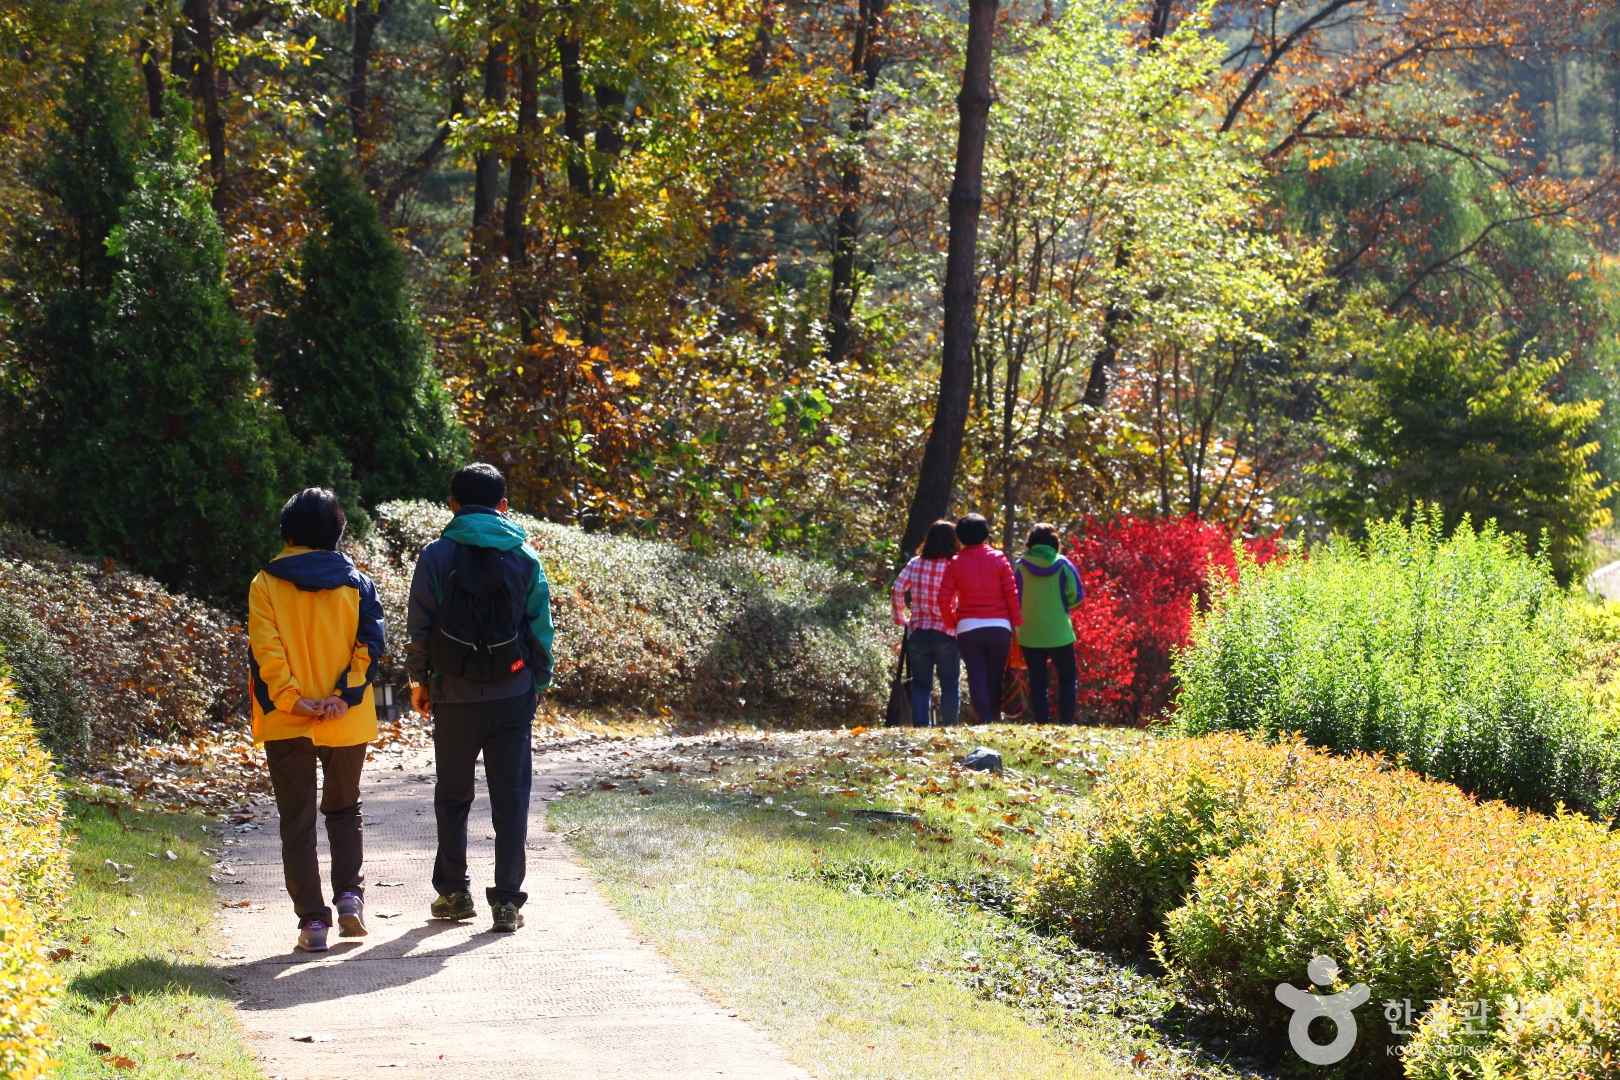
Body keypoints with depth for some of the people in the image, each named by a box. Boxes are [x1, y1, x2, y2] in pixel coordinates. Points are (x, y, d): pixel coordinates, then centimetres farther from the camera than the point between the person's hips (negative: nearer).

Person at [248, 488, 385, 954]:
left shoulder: (266, 584, -1)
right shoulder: (356, 582, 4)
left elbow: (264, 649, -11)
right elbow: (370, 642, -6)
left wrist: (292, 699, -14)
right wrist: (344, 695, -11)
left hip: (287, 723, -1)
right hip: (347, 722, 2)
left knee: (297, 822, 5)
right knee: (344, 810, 20)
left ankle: (312, 920, 0)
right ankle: (349, 893, 3)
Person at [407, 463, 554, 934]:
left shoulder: (436, 556, -3)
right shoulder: (524, 557, 0)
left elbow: (419, 626, -1)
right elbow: (541, 627, 2)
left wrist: (418, 679, 13)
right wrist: (539, 682, 13)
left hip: (454, 695, 0)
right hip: (511, 696, 0)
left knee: (452, 796, 15)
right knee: (510, 799, 4)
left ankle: (454, 891, 18)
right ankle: (507, 900, 1)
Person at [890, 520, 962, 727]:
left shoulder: (915, 564, 2)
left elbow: (897, 591, -3)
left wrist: (900, 618, 6)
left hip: (917, 632, 3)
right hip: (947, 632, -3)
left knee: (920, 685, 10)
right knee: (950, 684, 6)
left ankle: (920, 726, 3)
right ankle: (948, 726, 1)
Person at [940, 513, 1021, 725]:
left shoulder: (956, 563, 3)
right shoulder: (998, 559, 2)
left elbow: (944, 599, -2)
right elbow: (1012, 593, -2)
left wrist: (951, 624, 11)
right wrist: (1017, 622, 5)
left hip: (968, 628, 0)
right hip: (999, 627, 0)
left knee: (977, 679, -3)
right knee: (996, 678, 11)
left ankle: (985, 721, -17)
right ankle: (995, 719, 13)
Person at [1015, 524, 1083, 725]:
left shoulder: (1022, 565, -4)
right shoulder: (1062, 564, -5)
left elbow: (1015, 597, -2)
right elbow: (1076, 594, -5)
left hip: (1030, 634, 1)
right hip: (1059, 633, -1)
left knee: (1037, 682, 9)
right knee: (1066, 679, 12)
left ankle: (1042, 722, 4)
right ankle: (1067, 722, 4)